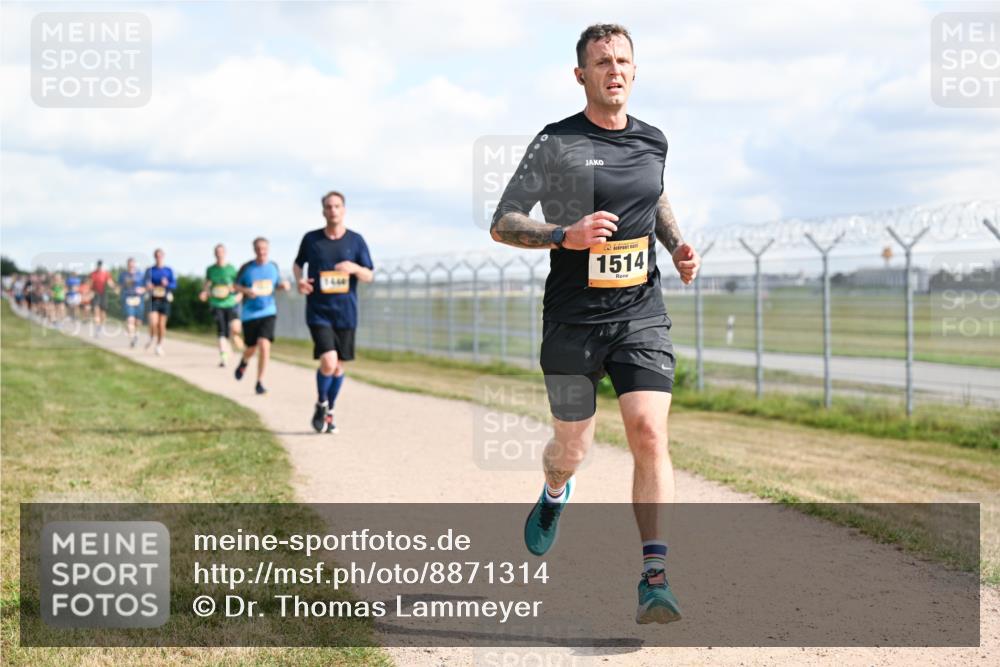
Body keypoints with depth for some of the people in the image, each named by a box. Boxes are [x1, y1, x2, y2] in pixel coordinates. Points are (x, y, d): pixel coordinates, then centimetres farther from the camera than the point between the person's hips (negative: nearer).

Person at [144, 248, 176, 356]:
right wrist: (148, 285, -33)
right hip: (154, 299, -1)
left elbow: (174, 285, 0)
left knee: (162, 324, 2)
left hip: (165, 299, 1)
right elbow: (145, 280, -9)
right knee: (153, 322, -16)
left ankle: (159, 346, 18)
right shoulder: (150, 270, 4)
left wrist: (167, 284, -22)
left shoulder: (169, 270, 4)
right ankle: (152, 337, 16)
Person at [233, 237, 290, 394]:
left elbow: (278, 284, 16)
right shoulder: (246, 268, -5)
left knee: (264, 345, -17)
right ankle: (244, 362, 50)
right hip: (249, 314, -1)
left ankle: (260, 382, -6)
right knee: (252, 348, 11)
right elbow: (236, 286, 3)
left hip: (268, 312, 1)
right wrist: (246, 291, -18)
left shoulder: (273, 266, 3)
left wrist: (284, 285, -7)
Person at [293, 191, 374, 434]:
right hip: (318, 312, -2)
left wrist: (355, 268, -19)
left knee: (338, 366, 9)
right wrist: (299, 279, -4)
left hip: (346, 313, 2)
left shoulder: (355, 240, 2)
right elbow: (298, 263, 18)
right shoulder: (311, 239, 1)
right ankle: (321, 405, 9)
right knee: (328, 362, -17)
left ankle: (329, 412, 29)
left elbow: (369, 276, 3)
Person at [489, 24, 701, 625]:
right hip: (573, 321, -2)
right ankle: (556, 493, 48)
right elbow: (502, 225, -5)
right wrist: (565, 235, -21)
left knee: (650, 433, -16)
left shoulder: (653, 142, 8)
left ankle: (655, 579, -17)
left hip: (641, 315, 2)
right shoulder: (555, 143, -5)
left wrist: (678, 245, 12)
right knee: (573, 449, 9)